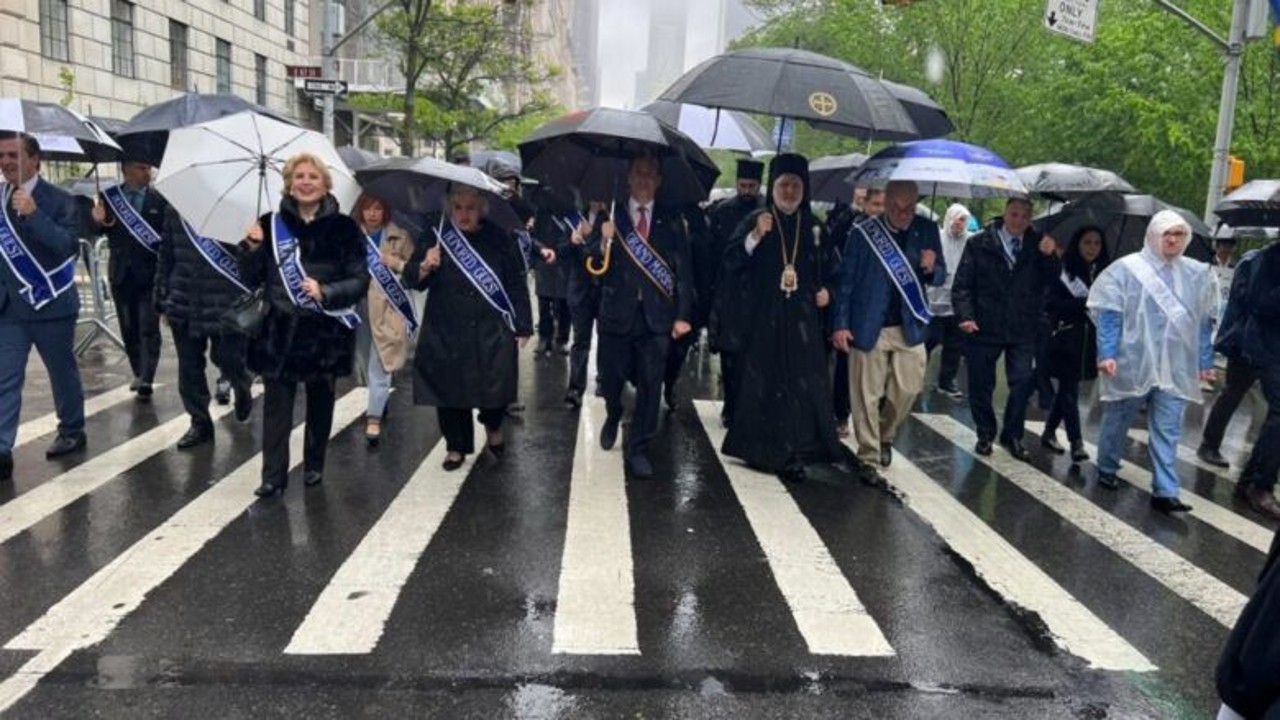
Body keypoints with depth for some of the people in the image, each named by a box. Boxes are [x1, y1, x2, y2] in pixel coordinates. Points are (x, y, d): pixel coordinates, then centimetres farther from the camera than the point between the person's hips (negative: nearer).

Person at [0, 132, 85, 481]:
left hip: (50, 303, -4)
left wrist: (33, 214, -30)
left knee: (62, 371, 11)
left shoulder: (58, 199, -7)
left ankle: (71, 432, 28)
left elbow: (67, 245, -20)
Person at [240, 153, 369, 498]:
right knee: (276, 404, 0)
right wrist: (253, 249, -12)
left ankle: (314, 466, 28)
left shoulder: (343, 227, -3)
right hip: (280, 330, 1)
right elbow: (250, 279, 5)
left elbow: (361, 280, -4)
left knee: (320, 403, 12)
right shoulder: (271, 224, 3)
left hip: (325, 331, -1)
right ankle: (273, 475, 6)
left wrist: (326, 292, -19)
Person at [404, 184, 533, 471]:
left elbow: (517, 284, 1)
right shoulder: (436, 238, 0)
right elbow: (411, 280, 0)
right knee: (450, 391, 6)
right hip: (446, 334, 1)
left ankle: (493, 428, 33)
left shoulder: (499, 239, -1)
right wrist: (425, 267, -22)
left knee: (495, 386, 0)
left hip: (492, 333, -1)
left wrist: (523, 326, 0)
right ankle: (456, 446, 26)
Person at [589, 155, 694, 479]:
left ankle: (637, 450, 9)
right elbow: (595, 266, 0)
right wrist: (604, 242, -20)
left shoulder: (671, 223, 6)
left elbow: (684, 271, 4)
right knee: (610, 378, 9)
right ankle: (613, 417, 42)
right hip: (617, 314, 0)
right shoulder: (611, 217, 5)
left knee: (650, 385, -2)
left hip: (656, 317, 0)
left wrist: (683, 315, -4)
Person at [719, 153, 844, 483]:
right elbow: (730, 263, -10)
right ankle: (761, 449, 11)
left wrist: (825, 290, 1)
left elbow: (826, 268, 21)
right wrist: (756, 236, -24)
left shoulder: (813, 227, 11)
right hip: (763, 318, -3)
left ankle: (792, 453, 4)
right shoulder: (754, 221, 0)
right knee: (763, 382, 1)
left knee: (802, 384, -1)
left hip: (802, 320, 3)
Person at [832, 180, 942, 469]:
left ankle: (885, 436, 33)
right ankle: (869, 456, 16)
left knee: (908, 389, 5)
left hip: (909, 327, 3)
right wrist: (841, 324, -6)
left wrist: (931, 268, -15)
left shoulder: (927, 230, 2)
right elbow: (846, 280, -2)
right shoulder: (863, 232, -6)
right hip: (868, 327, -3)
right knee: (867, 395, 3)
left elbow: (939, 277, 9)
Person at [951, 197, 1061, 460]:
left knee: (1022, 383, -4)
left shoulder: (1038, 245, 5)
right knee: (981, 386, 8)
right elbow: (962, 284, -3)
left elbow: (1052, 279, -1)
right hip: (984, 328, -1)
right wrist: (965, 316, -14)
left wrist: (1049, 256, -19)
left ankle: (1013, 436, 14)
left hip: (1022, 330, 1)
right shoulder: (979, 244, -1)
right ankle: (985, 435, 26)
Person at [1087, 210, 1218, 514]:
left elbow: (1204, 322, 12)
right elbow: (1108, 314, -10)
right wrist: (1107, 353, -18)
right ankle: (1106, 469, 32)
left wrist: (1206, 362, 9)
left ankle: (1165, 492, 2)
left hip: (1175, 367, 3)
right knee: (1117, 420, 13)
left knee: (1167, 431, 1)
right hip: (1131, 362, -3)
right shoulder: (1126, 269, -5)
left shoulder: (1197, 274, 7)